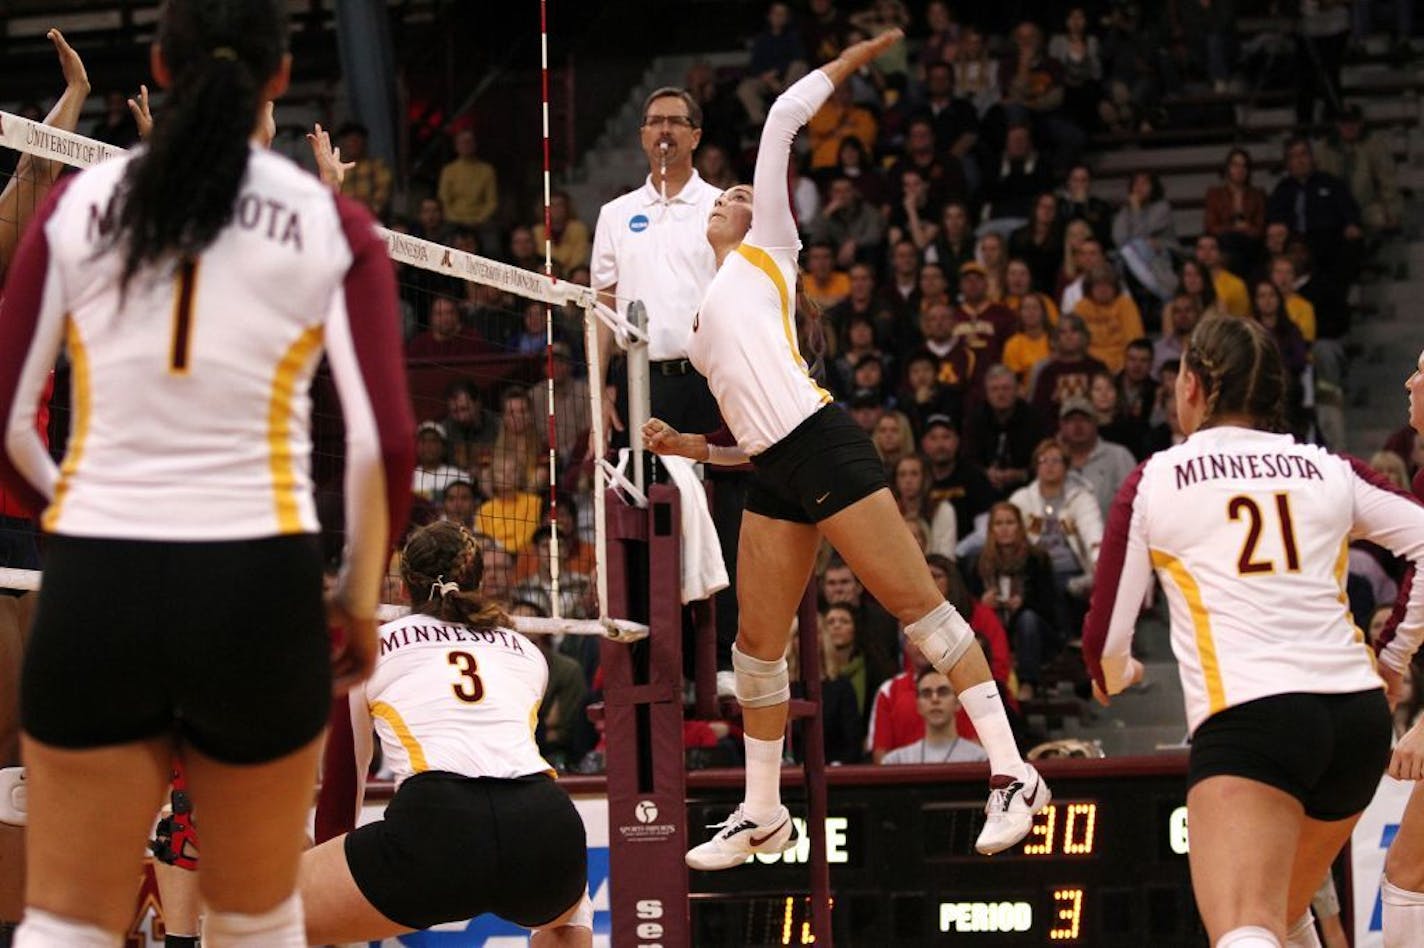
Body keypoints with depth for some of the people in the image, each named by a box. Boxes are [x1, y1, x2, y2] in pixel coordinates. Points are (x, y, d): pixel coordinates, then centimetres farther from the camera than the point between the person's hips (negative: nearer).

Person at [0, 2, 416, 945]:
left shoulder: (78, 203, 3)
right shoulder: (332, 226, 0)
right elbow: (385, 445, -7)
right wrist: (361, 598, 9)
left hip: (95, 589, 1)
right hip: (259, 589, -1)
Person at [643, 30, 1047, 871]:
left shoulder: (764, 252, 12)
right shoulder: (707, 322, 28)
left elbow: (784, 116, 7)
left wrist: (847, 63, 9)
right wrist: (689, 447, 13)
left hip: (822, 446, -8)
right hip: (772, 473, 8)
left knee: (919, 603, -9)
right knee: (759, 643, 7)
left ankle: (1012, 775, -11)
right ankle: (763, 815, 17)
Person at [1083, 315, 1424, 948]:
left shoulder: (1155, 480, 9)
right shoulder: (1329, 471, 16)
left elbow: (1106, 640, 8)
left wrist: (1114, 677, 31)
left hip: (1248, 716, -5)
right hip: (1358, 712, 5)